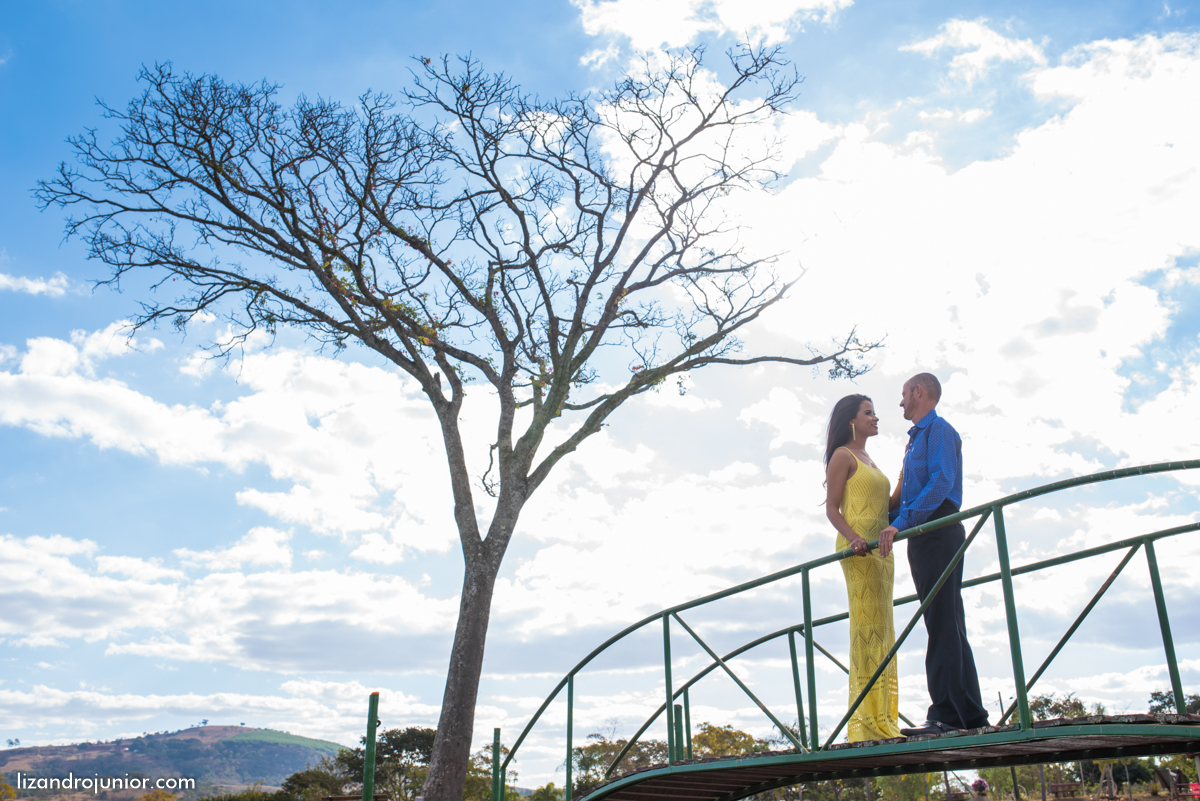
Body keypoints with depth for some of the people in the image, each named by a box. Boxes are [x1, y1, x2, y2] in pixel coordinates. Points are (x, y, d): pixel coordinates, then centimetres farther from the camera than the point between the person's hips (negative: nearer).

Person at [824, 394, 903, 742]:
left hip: (881, 550, 9)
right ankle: (867, 722, -12)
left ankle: (883, 720, 9)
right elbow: (831, 508, -8)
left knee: (882, 628, 6)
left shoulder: (868, 461, 24)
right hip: (858, 551, -9)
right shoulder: (843, 456, -1)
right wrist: (854, 538, -25)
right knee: (867, 625, -12)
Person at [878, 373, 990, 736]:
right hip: (923, 537, 10)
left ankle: (946, 714, -14)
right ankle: (970, 713, 11)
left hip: (937, 533, -10)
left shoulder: (939, 430, -4)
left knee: (942, 623, -12)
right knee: (946, 625, 8)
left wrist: (901, 522, -24)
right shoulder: (917, 438, 25)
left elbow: (941, 482, -18)